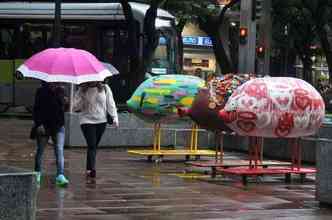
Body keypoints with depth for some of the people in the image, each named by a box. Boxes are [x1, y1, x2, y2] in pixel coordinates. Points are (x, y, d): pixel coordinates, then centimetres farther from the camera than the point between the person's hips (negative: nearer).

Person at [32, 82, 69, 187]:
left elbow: (63, 107, 8)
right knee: (40, 150, 12)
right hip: (43, 126, -1)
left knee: (59, 150, -11)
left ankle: (60, 176, -18)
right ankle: (37, 172, 32)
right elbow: (36, 109, -5)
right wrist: (39, 124, -14)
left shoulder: (60, 91, 5)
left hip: (58, 126, 1)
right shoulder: (41, 91, -3)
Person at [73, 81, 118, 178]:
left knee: (94, 146, 8)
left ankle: (89, 169, 17)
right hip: (87, 120, -2)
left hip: (101, 121, 2)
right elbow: (76, 106, 0)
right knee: (92, 146, -14)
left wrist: (115, 117, -5)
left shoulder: (105, 88, 2)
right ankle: (91, 169, -20)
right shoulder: (82, 90, -1)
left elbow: (110, 103, 3)